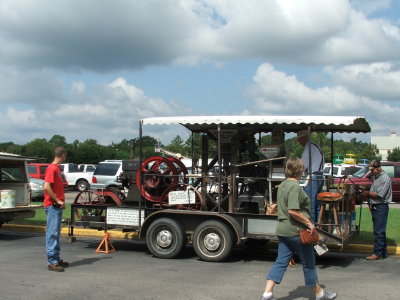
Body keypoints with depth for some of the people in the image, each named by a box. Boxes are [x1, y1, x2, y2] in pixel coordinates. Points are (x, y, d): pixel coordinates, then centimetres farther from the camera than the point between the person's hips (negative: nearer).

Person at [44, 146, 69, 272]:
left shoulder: (57, 168, 16)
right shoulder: (52, 168, -13)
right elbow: (46, 187, -23)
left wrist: (61, 201, 11)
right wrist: (57, 200, -17)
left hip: (57, 206, 10)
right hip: (52, 206, -10)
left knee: (56, 233, 14)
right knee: (52, 233, -9)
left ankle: (56, 259, 21)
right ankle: (52, 262, -7)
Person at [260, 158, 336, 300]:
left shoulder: (282, 185, 11)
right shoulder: (295, 187, -19)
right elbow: (293, 211, -27)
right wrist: (309, 223, -18)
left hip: (283, 229, 8)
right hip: (296, 231, -8)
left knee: (281, 262, 8)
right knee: (308, 263, 8)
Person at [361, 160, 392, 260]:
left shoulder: (385, 178, -13)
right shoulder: (375, 177, 17)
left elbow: (380, 194, -18)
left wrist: (367, 193, -7)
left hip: (381, 207, -10)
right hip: (375, 207, 10)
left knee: (379, 231, -8)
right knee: (380, 231, 13)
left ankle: (377, 253, -6)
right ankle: (383, 252, 20)